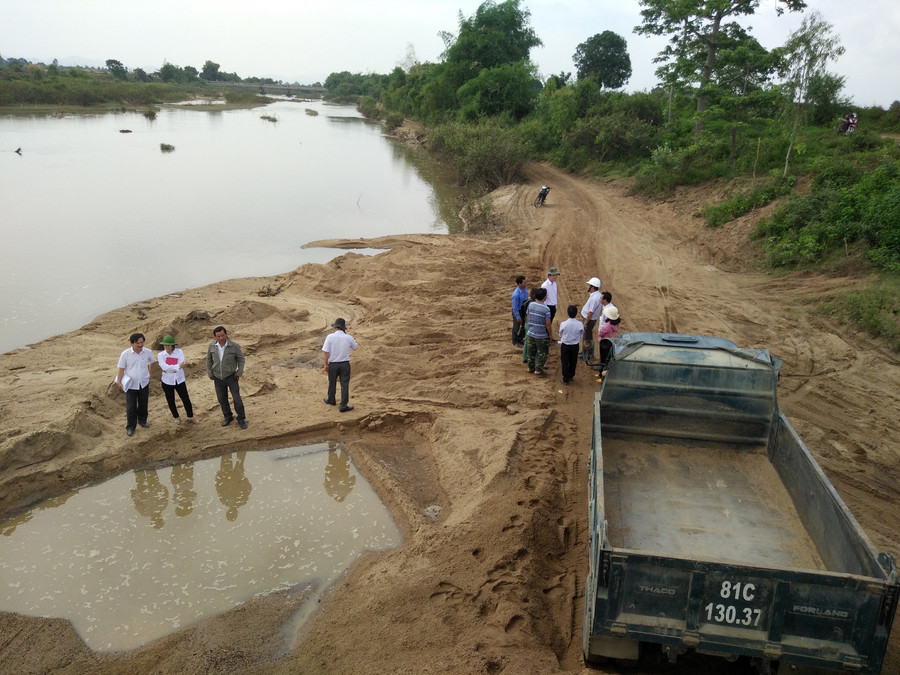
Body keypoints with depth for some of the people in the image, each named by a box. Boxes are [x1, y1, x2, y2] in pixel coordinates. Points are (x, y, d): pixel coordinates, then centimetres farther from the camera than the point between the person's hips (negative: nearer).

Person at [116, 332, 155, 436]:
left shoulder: (148, 352, -8)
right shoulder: (125, 354, -15)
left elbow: (151, 362, 13)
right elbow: (121, 368, -6)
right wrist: (119, 381, -7)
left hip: (144, 384, 2)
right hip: (131, 384, -2)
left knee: (143, 404, 17)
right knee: (131, 407, 4)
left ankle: (142, 420, 40)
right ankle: (130, 427, 18)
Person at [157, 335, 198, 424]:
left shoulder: (179, 352, -8)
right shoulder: (161, 355, -7)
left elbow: (182, 365, -19)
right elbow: (165, 367, -22)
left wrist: (169, 368, -19)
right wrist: (178, 366, -24)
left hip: (179, 380, -1)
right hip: (167, 381, 1)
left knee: (186, 399, 7)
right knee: (170, 401, 13)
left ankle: (190, 417, 26)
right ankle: (176, 417, 34)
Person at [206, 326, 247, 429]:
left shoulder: (234, 346, -20)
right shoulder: (212, 345, -11)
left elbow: (241, 359, -6)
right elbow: (209, 359, 4)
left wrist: (239, 373, -10)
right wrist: (210, 373, 2)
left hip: (231, 376, -3)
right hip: (218, 378, 3)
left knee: (237, 399, 0)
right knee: (222, 399, 14)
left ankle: (241, 419, 18)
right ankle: (228, 417, 35)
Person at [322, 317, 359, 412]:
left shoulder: (330, 337, -11)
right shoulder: (348, 338, -7)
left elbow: (326, 352, -12)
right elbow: (355, 347, 12)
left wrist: (326, 364, -1)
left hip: (333, 364, 1)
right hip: (345, 364, -1)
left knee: (332, 383, 20)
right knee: (344, 384, 5)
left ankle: (331, 400, 41)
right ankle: (343, 406, 5)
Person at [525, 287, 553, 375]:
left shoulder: (530, 305, -5)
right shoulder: (546, 309, -21)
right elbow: (548, 324, -17)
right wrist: (551, 334, -3)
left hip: (531, 333, 5)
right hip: (542, 335, -5)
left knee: (531, 351, 20)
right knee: (542, 353, 12)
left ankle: (530, 367, 33)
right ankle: (538, 369, 17)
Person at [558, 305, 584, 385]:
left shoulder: (563, 324, -20)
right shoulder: (580, 324, -17)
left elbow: (560, 335, -6)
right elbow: (582, 334, -2)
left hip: (565, 346, -2)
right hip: (575, 346, 2)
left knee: (565, 362, 12)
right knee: (573, 362, 21)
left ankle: (565, 379, 17)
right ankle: (571, 376, 38)